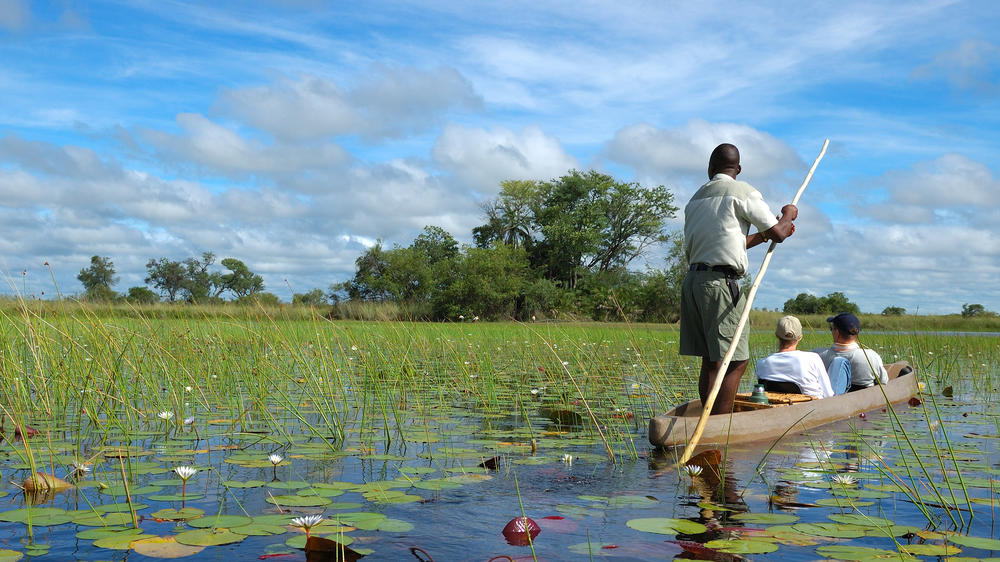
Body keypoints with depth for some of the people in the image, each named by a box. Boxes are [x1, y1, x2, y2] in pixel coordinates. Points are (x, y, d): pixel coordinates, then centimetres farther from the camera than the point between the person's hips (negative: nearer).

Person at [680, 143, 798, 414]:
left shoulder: (696, 197, 19)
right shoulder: (742, 191, -2)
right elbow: (778, 233, 0)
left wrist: (761, 236, 28)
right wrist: (788, 214, 20)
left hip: (692, 279, 8)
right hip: (720, 282, -8)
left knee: (711, 361, 11)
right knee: (735, 362, -6)